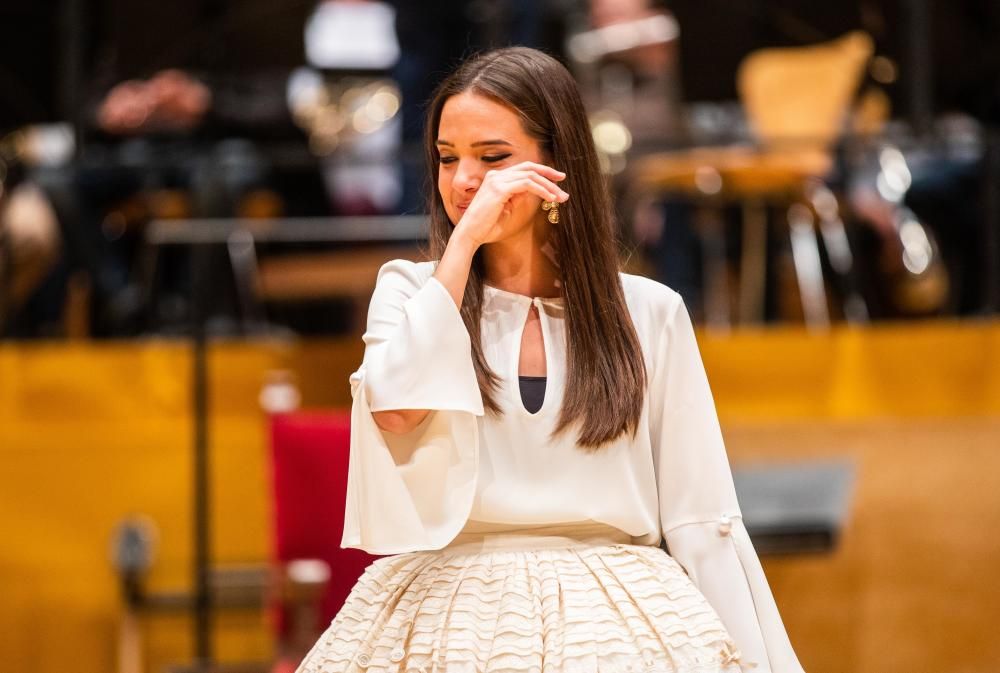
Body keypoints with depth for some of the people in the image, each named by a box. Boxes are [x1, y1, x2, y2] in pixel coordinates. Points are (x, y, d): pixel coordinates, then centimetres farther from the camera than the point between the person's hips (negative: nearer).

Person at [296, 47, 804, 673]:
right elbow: (395, 410, -16)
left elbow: (703, 518, 5)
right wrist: (466, 240, -11)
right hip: (452, 615, 0)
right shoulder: (410, 290, 6)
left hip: (612, 623, 0)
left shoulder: (649, 313, 5)